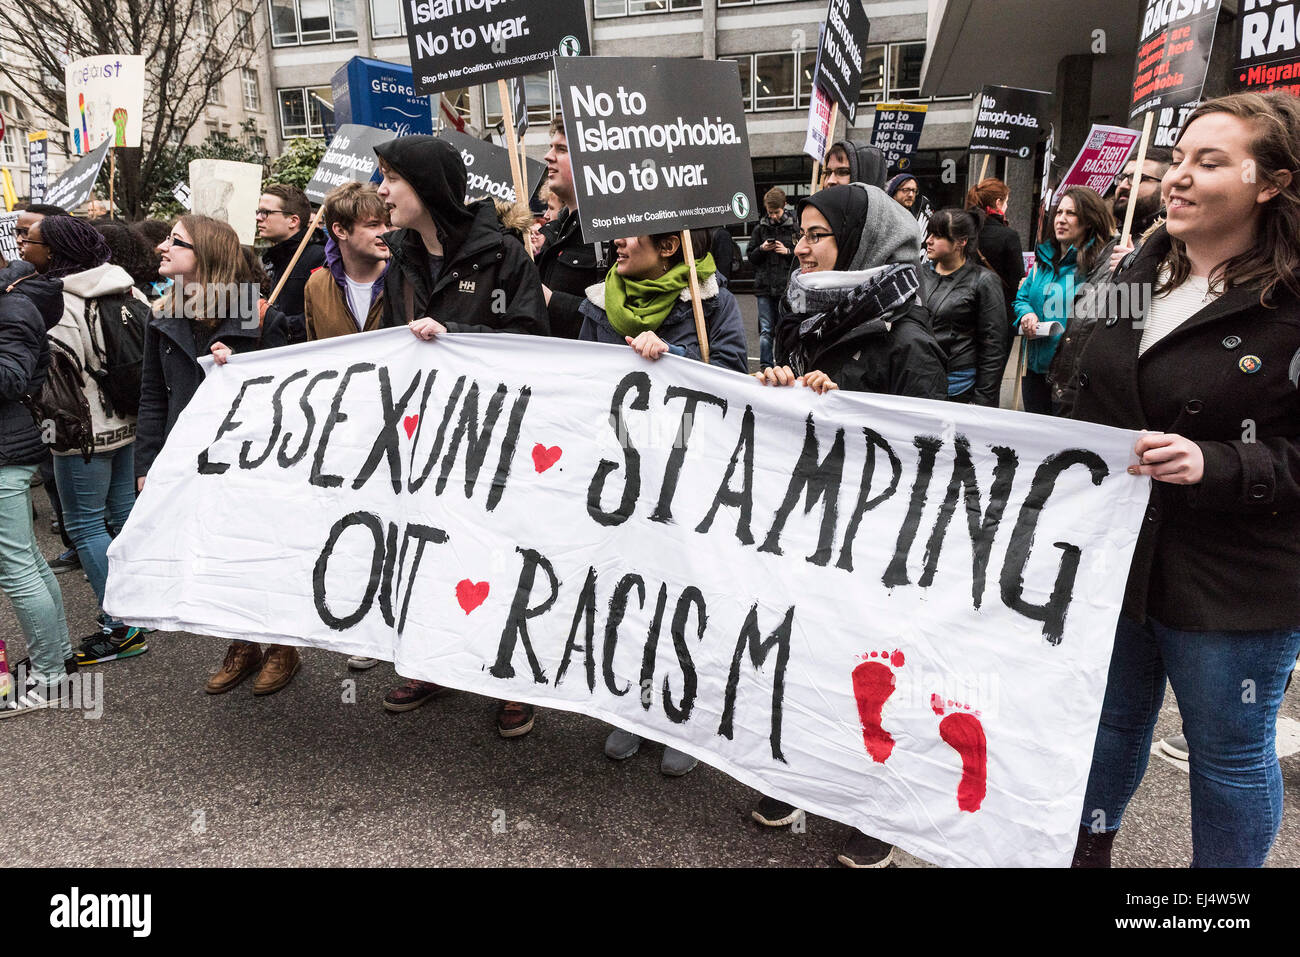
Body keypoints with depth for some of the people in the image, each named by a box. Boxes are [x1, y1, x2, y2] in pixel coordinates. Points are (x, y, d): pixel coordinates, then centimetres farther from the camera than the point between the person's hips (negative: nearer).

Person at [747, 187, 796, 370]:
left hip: (787, 286, -2)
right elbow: (751, 258, 13)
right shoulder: (760, 228, 10)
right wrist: (762, 249, -6)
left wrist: (788, 251, -10)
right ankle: (765, 366, 5)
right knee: (766, 329, 1)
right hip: (764, 286, 2)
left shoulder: (795, 227, 3)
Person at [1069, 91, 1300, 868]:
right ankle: (1091, 846, 45)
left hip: (1233, 588, -6)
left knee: (1230, 754, 14)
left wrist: (1216, 465, -29)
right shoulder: (1140, 277, 5)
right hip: (1114, 558, 6)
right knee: (1111, 720, 23)